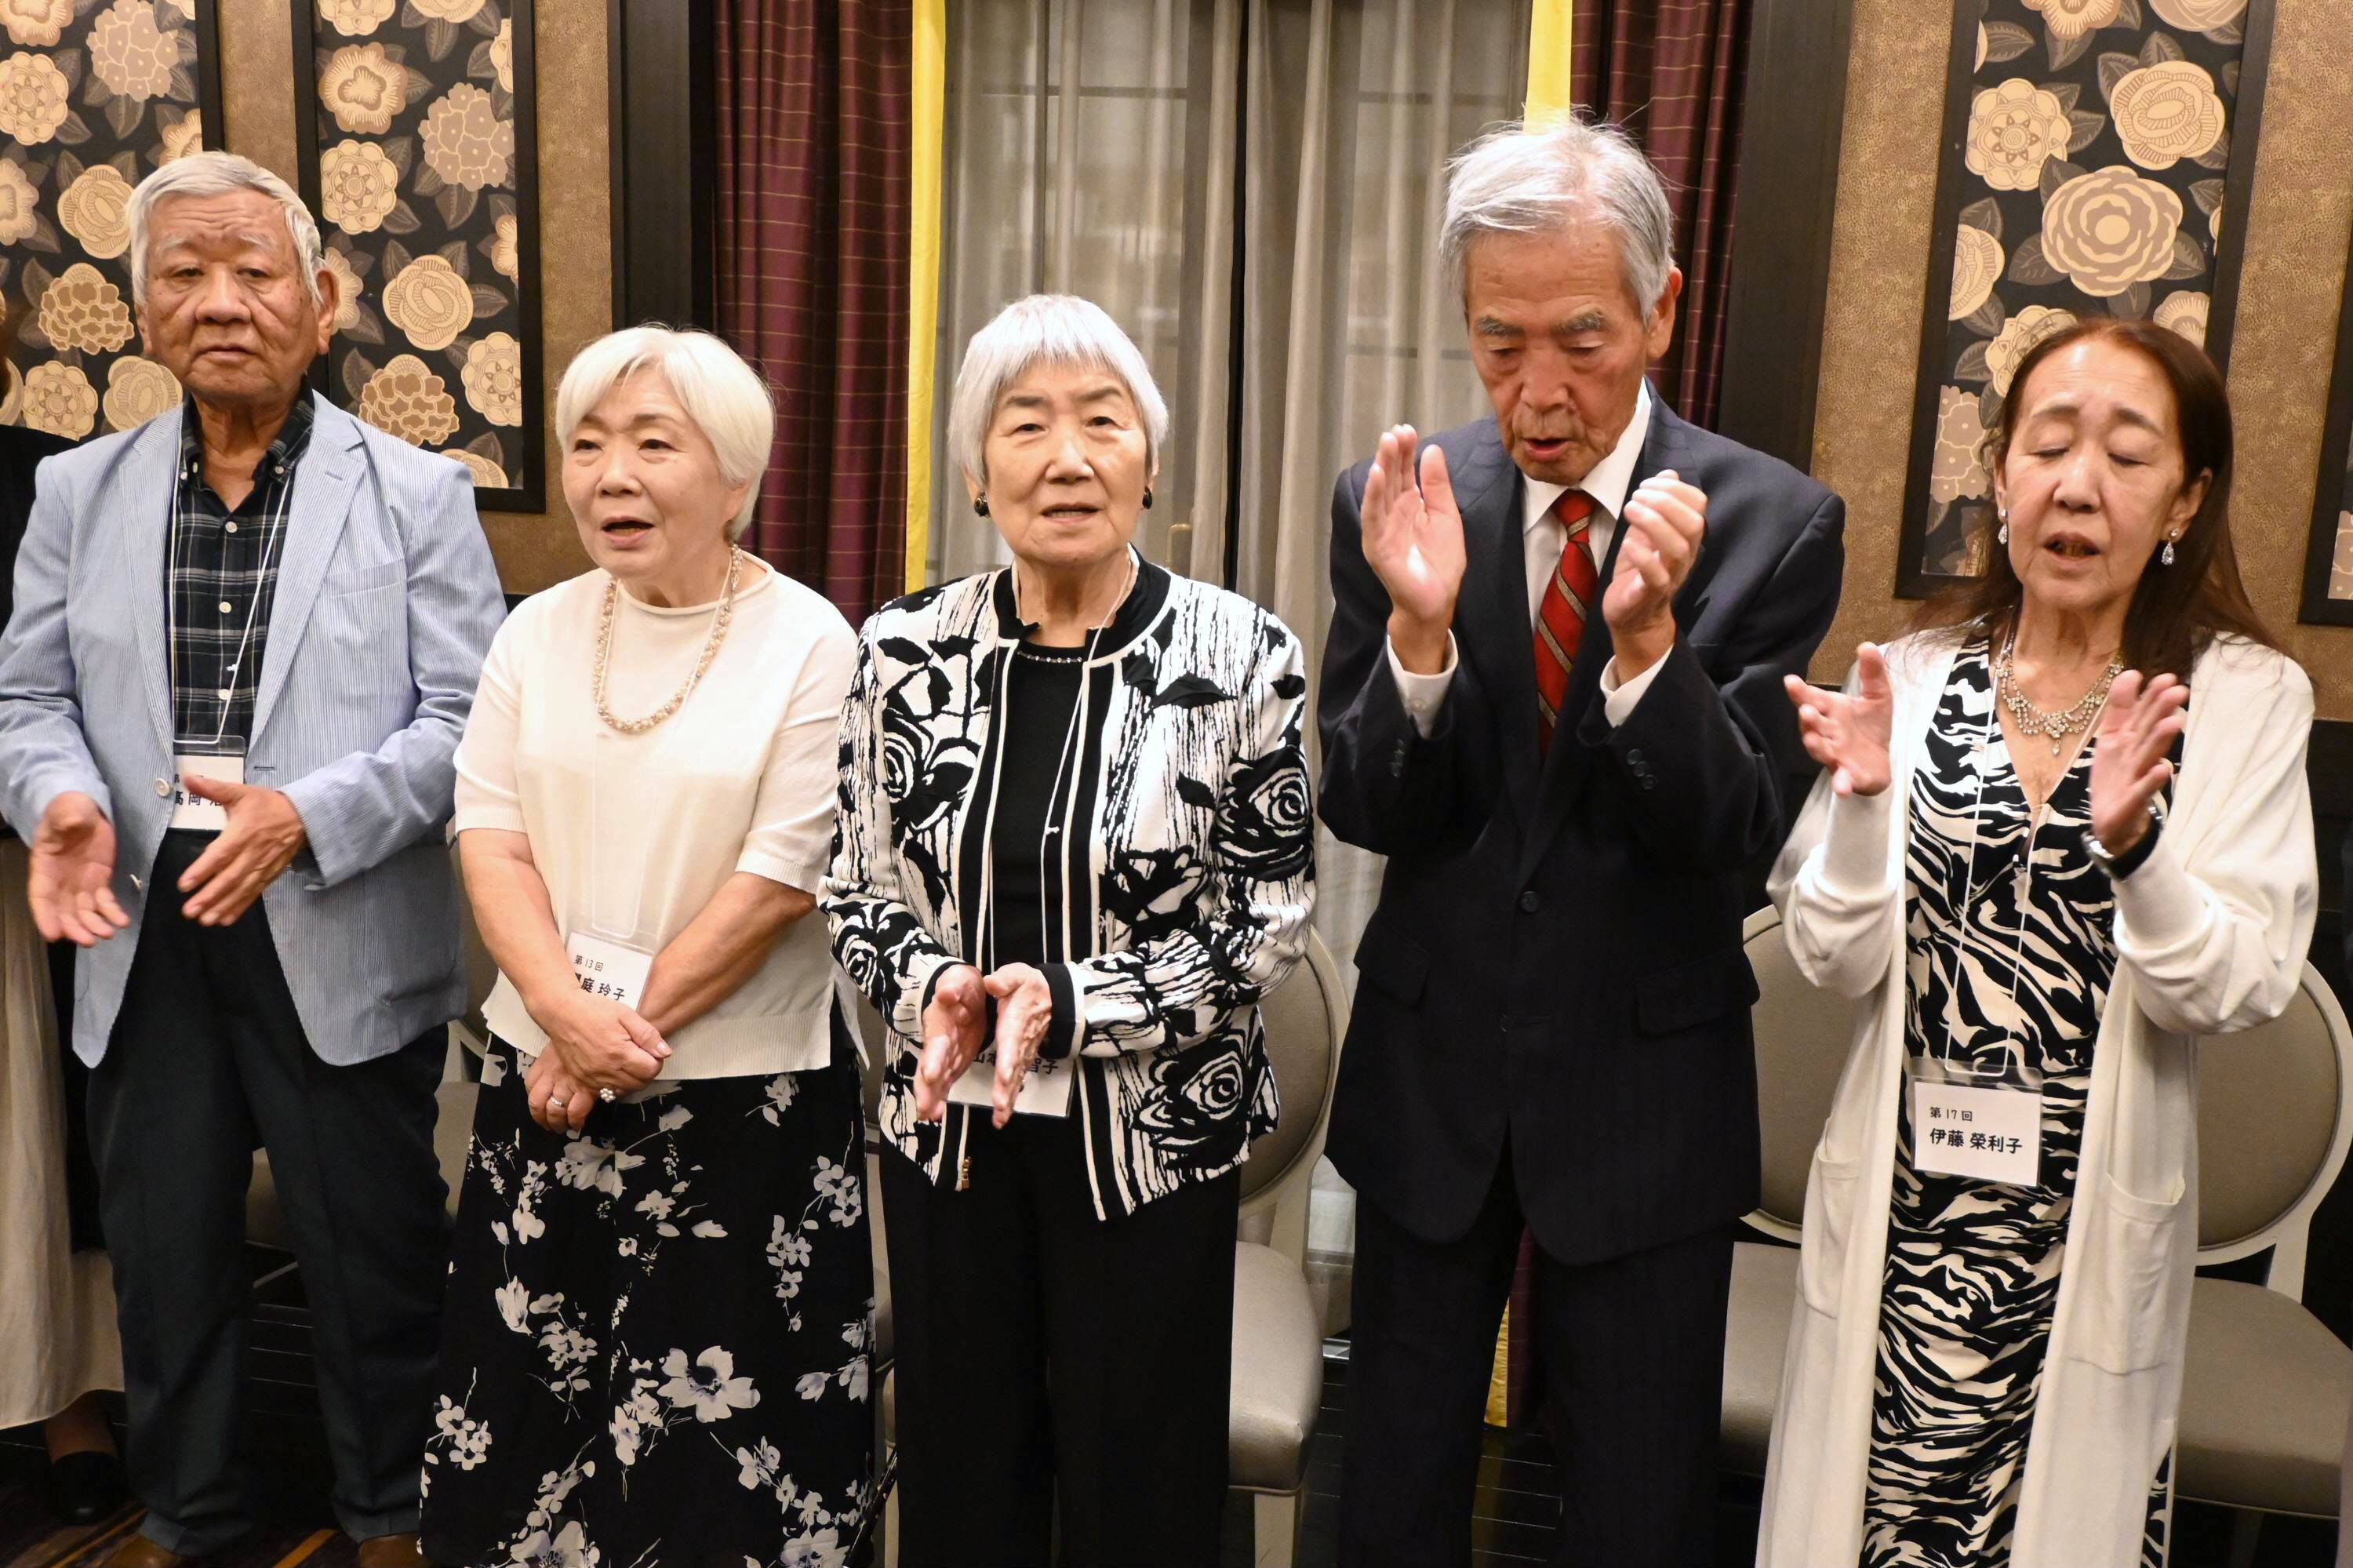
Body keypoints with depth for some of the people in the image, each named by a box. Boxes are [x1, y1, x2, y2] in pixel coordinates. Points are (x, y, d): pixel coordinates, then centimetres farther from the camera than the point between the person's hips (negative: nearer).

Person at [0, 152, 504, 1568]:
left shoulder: (417, 492, -3)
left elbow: (466, 717, -8)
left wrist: (310, 817, -22)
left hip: (343, 945, -3)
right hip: (145, 939, 3)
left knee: (376, 1260, 10)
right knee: (166, 1256, 17)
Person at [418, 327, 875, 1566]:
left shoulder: (810, 645, -10)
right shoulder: (537, 631, 4)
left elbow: (779, 879, -13)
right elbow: (490, 838, 0)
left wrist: (627, 1031, -13)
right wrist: (573, 1017, -15)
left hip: (743, 1088, -4)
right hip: (545, 1078, 4)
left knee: (716, 1412, 8)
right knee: (527, 1384, 16)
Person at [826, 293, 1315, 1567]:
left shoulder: (1242, 656, -11)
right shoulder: (904, 649, -4)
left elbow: (1266, 926, -9)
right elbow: (856, 893, 4)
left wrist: (1066, 1001, -20)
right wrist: (934, 988, -16)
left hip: (1150, 1136, -2)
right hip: (947, 1126, 3)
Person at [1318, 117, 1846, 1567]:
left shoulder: (1775, 521, -11)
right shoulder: (1397, 505, -6)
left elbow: (1735, 833, -15)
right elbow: (1367, 812, -9)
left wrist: (1648, 636, -32)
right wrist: (1420, 627, -27)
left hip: (1647, 1089, -1)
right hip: (1431, 1074, 2)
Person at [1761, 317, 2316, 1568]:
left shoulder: (2247, 700, -4)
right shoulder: (1916, 677, -2)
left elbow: (2238, 990, -10)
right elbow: (1840, 963, -4)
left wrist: (2133, 847, -27)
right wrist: (1861, 797, -20)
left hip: (2093, 1228, 0)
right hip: (1901, 1216, 1)